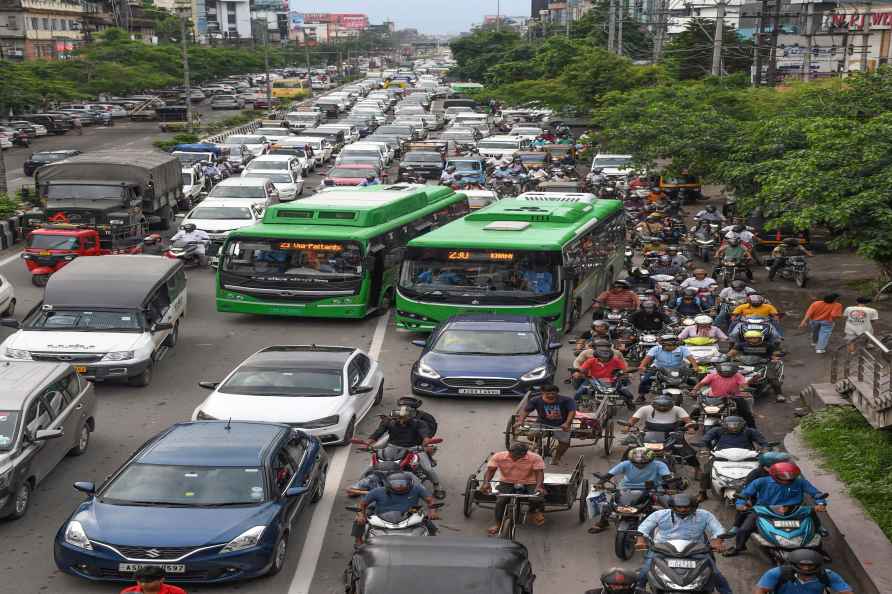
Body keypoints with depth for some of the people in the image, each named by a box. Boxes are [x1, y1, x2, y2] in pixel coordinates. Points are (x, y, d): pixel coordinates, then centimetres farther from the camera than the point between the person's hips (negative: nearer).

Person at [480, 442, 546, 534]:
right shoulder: (498, 457, -13)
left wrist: (539, 486, -37)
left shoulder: (535, 458, -16)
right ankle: (498, 524, -4)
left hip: (529, 483, 0)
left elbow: (539, 472, -19)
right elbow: (490, 470, -13)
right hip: (507, 482, 1)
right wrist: (486, 482, -33)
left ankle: (533, 512, 12)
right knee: (500, 501, -25)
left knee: (536, 499, -24)